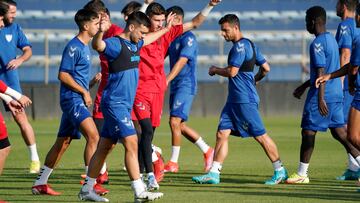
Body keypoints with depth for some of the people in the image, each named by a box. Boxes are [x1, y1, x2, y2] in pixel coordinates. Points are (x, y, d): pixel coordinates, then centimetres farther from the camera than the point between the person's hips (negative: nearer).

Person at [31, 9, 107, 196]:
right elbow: (63, 75, -17)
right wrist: (84, 92, -15)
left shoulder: (84, 46, 17)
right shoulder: (74, 47, -12)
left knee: (63, 142, 13)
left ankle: (40, 183, 19)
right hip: (72, 98, -10)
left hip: (77, 99, 10)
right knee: (93, 136, -21)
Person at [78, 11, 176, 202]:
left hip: (123, 105, 10)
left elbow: (149, 38, 38)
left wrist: (165, 29, 48)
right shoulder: (115, 44, -15)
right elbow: (97, 45, -36)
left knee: (105, 147, 11)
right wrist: (100, 32, -56)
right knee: (131, 144, -14)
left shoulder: (134, 44, 14)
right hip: (115, 104, -10)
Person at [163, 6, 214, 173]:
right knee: (180, 125, 9)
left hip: (186, 85, -9)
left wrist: (167, 80, -27)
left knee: (175, 121, -14)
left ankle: (173, 163, -10)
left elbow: (181, 62, -20)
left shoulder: (188, 38, -11)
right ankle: (207, 151, 21)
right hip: (175, 86, 9)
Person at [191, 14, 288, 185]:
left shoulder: (240, 46, -14)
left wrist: (215, 70, -3)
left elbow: (232, 72, -20)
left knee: (260, 135, -3)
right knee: (222, 133, 3)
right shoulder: (250, 45, 17)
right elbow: (266, 68, 20)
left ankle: (280, 171, 5)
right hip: (234, 99, 10)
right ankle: (213, 174, 1)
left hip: (245, 100, -10)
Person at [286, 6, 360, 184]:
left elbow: (321, 72, -21)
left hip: (322, 95, -9)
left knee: (308, 132, -1)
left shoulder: (317, 44, -14)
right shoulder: (332, 40, 15)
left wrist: (320, 99, -25)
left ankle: (301, 174, 4)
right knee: (339, 131, 8)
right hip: (337, 93, 9)